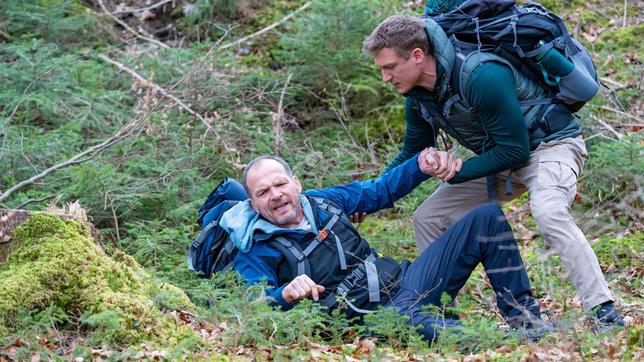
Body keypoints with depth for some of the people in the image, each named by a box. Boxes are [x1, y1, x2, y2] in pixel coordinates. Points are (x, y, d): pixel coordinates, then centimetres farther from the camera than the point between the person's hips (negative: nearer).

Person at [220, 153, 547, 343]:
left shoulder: (323, 201, 16)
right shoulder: (256, 254, -3)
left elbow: (378, 191, 28)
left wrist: (419, 167, 13)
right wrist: (284, 295, -39)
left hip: (405, 280, 8)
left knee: (486, 218, 3)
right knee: (402, 318, -47)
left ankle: (524, 319, -4)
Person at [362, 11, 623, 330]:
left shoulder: (481, 77, -32)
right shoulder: (419, 97, -5)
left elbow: (515, 150, -26)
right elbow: (412, 156, 10)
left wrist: (458, 171, -23)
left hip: (550, 144, -9)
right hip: (500, 160, 9)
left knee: (549, 213, -37)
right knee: (428, 219, 2)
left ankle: (603, 313, -34)